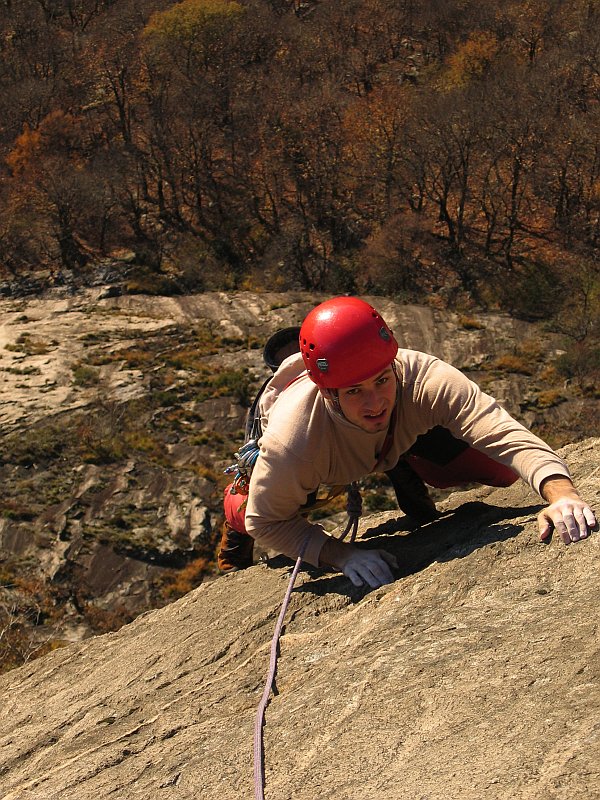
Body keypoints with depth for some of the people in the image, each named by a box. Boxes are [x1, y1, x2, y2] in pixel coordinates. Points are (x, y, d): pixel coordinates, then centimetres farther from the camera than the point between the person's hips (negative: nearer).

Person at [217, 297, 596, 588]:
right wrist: (342, 554, -40)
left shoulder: (426, 381, -46)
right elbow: (266, 521, -28)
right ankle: (234, 532, 29)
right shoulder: (291, 443, -46)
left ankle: (405, 475, 24)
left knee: (503, 471, -7)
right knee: (244, 514, -11)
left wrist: (561, 493, -72)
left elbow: (508, 435, -54)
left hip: (404, 432, 1)